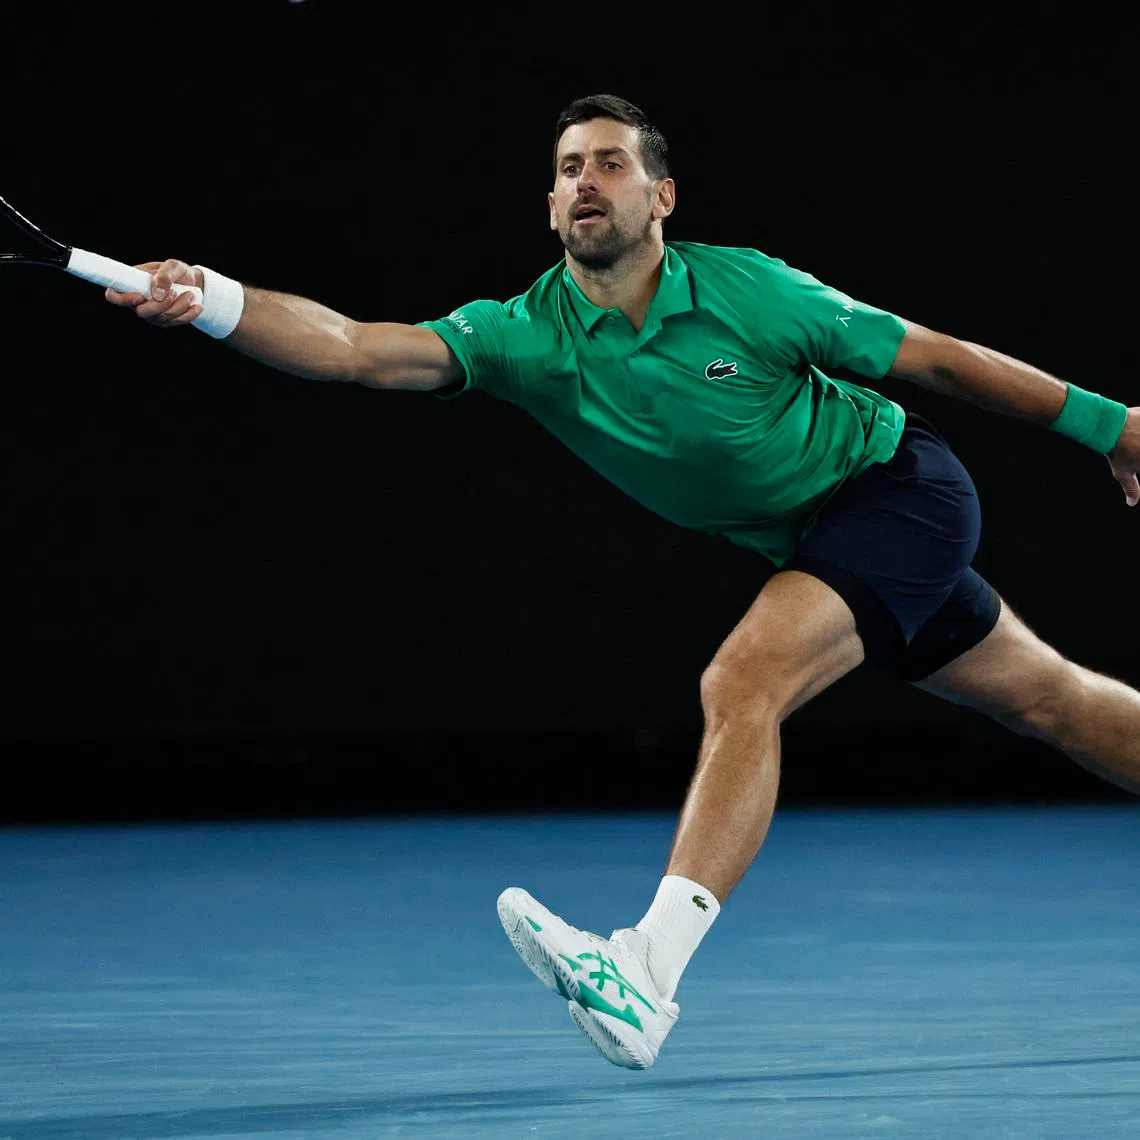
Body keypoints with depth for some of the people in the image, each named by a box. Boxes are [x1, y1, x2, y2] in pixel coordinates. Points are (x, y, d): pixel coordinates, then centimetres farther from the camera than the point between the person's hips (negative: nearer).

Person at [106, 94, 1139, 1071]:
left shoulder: (746, 289, -22)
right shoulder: (528, 336, -13)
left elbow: (933, 357, -13)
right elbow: (352, 347, -27)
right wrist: (208, 299, -44)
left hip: (900, 486, -6)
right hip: (807, 540, 6)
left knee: (742, 682, -27)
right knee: (1043, 700, 18)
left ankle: (648, 974, -35)